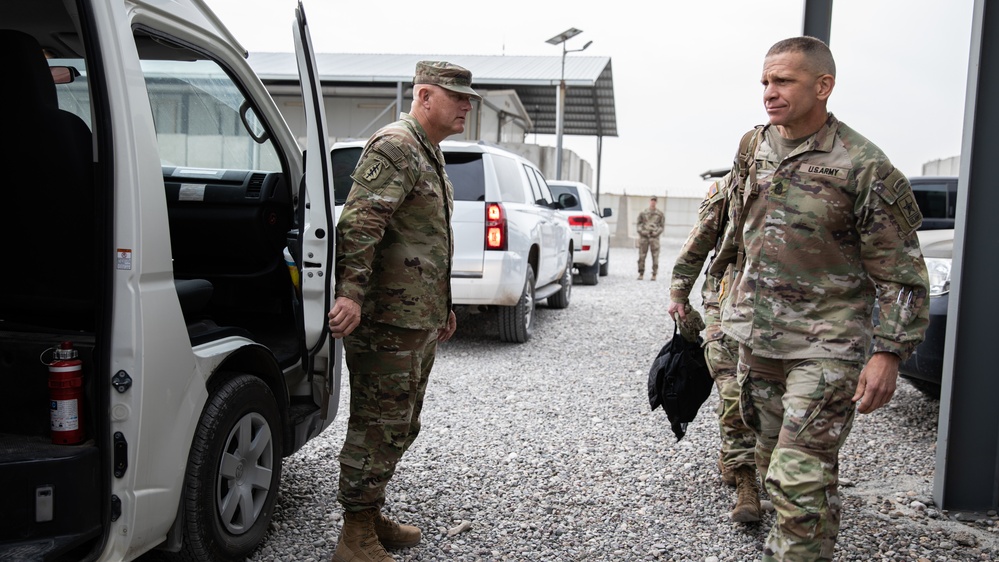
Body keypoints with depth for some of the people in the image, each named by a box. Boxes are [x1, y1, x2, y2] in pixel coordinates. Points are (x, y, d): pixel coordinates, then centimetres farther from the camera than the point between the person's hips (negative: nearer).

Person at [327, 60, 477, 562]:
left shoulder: (430, 154, 21)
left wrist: (442, 308, 28)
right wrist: (352, 292, -33)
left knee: (400, 426, 18)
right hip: (388, 319, -10)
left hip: (420, 320, 10)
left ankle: (371, 516, 32)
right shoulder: (395, 147, -12)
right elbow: (359, 223, -24)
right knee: (379, 426, -3)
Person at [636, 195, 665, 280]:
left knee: (655, 256, -5)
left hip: (654, 237, -1)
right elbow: (639, 224, 12)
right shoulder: (643, 213, 11)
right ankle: (641, 274, 7)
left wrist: (656, 232, -7)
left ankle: (654, 275, 0)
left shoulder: (659, 213, 9)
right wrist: (641, 231, -5)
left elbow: (662, 225, 7)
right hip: (643, 236, 1)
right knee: (641, 256, 0)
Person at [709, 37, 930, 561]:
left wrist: (889, 352, -16)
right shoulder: (756, 147, 6)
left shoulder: (864, 167, -12)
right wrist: (735, 302, 23)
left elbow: (901, 271, -10)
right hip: (755, 337, 6)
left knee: (800, 477, -10)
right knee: (771, 456, 17)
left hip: (823, 348, -6)